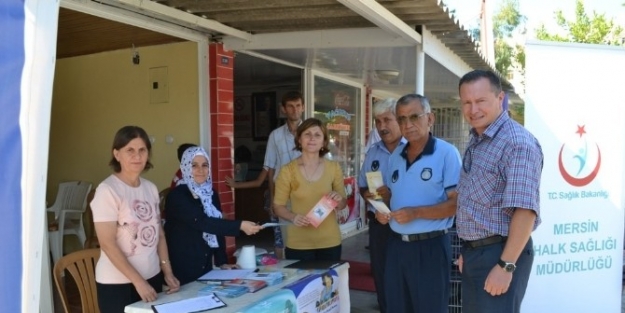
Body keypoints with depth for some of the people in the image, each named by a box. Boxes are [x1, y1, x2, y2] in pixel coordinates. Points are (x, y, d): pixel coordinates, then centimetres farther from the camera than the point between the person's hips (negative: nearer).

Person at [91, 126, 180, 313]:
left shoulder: (151, 188, 4)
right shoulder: (108, 190, -14)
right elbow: (107, 244, -17)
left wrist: (168, 272, 5)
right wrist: (138, 281, -17)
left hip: (152, 277, 6)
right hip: (118, 283, -6)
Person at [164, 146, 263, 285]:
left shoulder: (211, 193, 5)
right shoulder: (177, 195, -17)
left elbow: (216, 225, 8)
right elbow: (201, 222, -29)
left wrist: (222, 261, 2)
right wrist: (239, 225, -36)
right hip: (181, 267, -6)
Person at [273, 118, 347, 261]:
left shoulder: (333, 167, 0)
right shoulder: (288, 170, -6)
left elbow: (343, 204, 8)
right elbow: (278, 206, 0)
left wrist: (338, 200, -14)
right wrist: (293, 217, -19)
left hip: (329, 241, 2)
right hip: (298, 244, -2)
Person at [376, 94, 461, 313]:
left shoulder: (447, 153, -11)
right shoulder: (395, 157, 10)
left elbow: (457, 203, -16)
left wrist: (416, 213, -25)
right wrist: (383, 212, 0)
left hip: (430, 246, -6)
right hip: (396, 244, 6)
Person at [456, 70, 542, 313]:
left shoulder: (518, 143, -19)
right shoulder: (475, 142, 10)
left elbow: (524, 210, -25)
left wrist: (506, 266, -25)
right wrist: (467, 250, 17)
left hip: (499, 253, -9)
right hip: (473, 252, 9)